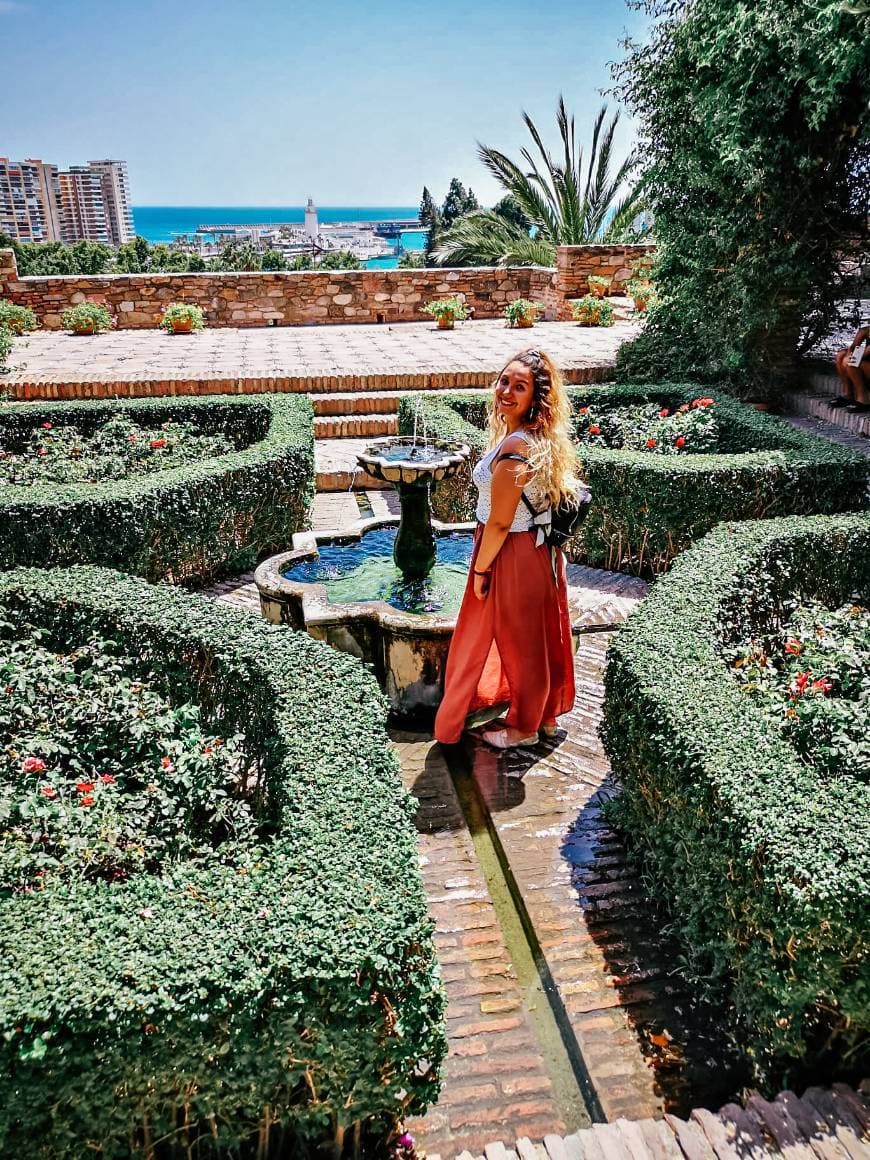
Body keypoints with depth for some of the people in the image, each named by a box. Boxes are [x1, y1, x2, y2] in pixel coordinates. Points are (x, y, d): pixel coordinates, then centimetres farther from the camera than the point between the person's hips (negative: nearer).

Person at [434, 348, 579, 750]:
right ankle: (547, 714, 40)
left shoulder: (514, 449, -28)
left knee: (518, 642, 9)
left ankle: (523, 727, 29)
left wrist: (480, 570, -12)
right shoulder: (544, 440, 1)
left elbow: (499, 523, -23)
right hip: (541, 551, 9)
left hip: (514, 556, -9)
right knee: (541, 636, 21)